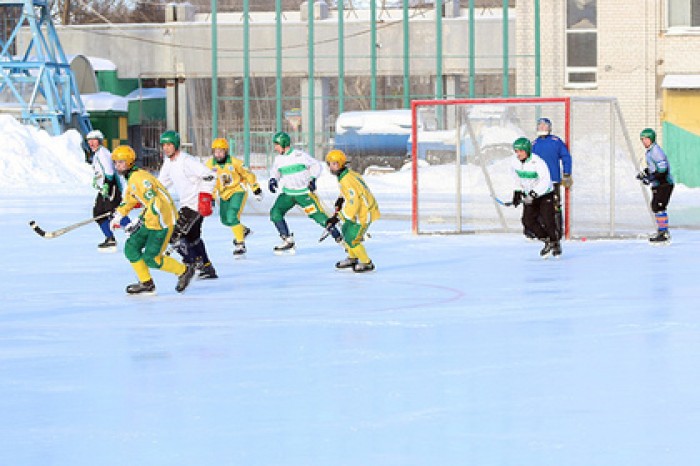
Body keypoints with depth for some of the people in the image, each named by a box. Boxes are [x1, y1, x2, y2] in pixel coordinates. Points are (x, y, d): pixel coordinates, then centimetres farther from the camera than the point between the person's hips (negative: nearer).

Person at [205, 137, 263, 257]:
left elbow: (248, 175, -7)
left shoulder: (234, 162, -20)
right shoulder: (210, 164, -11)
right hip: (224, 194, 6)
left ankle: (240, 244, -13)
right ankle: (243, 230, 44)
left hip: (238, 191, -6)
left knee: (232, 217, -22)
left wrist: (256, 189, -1)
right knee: (225, 220, 15)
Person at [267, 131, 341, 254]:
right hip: (288, 193, 6)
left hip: (304, 192, -6)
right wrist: (273, 179, 1)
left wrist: (312, 179, -19)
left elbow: (317, 166, -6)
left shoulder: (299, 155, -13)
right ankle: (288, 241, -2)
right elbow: (276, 171, 22)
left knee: (317, 215, -12)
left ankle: (339, 238, -3)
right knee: (275, 213, -8)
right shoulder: (278, 159, 5)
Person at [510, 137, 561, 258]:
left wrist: (534, 193, -43)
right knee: (528, 220, -7)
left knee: (547, 220, -12)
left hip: (545, 193, -6)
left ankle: (555, 243, 13)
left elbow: (545, 181, -36)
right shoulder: (515, 162, -8)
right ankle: (547, 242, 9)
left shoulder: (537, 162, -28)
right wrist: (518, 192, 11)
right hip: (529, 195, 6)